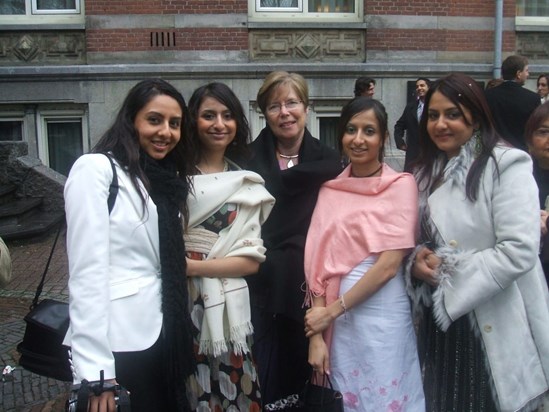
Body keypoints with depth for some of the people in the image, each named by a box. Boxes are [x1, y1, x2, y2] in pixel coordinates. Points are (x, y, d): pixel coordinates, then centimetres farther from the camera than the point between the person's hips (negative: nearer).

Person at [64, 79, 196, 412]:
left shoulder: (165, 180, 13)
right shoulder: (95, 169, -9)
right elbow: (87, 272, -17)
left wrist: (181, 337, 10)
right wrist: (96, 370, -20)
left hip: (162, 339, 7)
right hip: (118, 346, -7)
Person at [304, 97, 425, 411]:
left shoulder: (401, 184, -4)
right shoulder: (330, 190, 7)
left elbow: (389, 265, -12)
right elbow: (320, 263, 2)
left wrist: (331, 311, -10)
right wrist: (316, 334, -5)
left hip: (381, 313, -3)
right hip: (335, 319, 3)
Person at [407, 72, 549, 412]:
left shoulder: (507, 164, -12)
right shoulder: (427, 173, 11)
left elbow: (519, 251, -21)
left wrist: (448, 272, -16)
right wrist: (417, 262, -7)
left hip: (496, 327, -6)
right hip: (441, 323, 6)